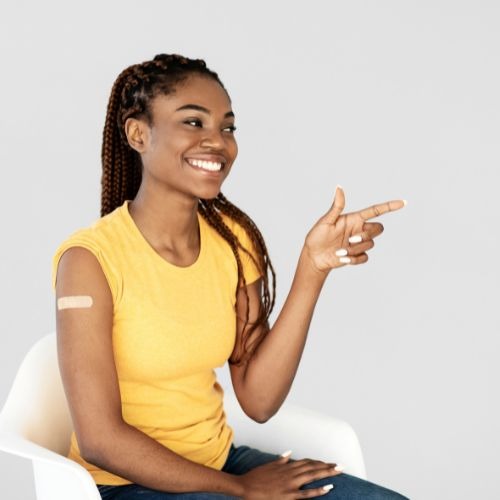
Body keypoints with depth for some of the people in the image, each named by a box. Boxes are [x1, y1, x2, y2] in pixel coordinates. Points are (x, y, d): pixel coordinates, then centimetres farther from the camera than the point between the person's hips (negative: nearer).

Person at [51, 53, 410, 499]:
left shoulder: (234, 239, -1)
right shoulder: (90, 258, -18)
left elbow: (258, 400, -7)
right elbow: (100, 440, -18)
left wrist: (312, 268, -16)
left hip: (220, 462, 6)